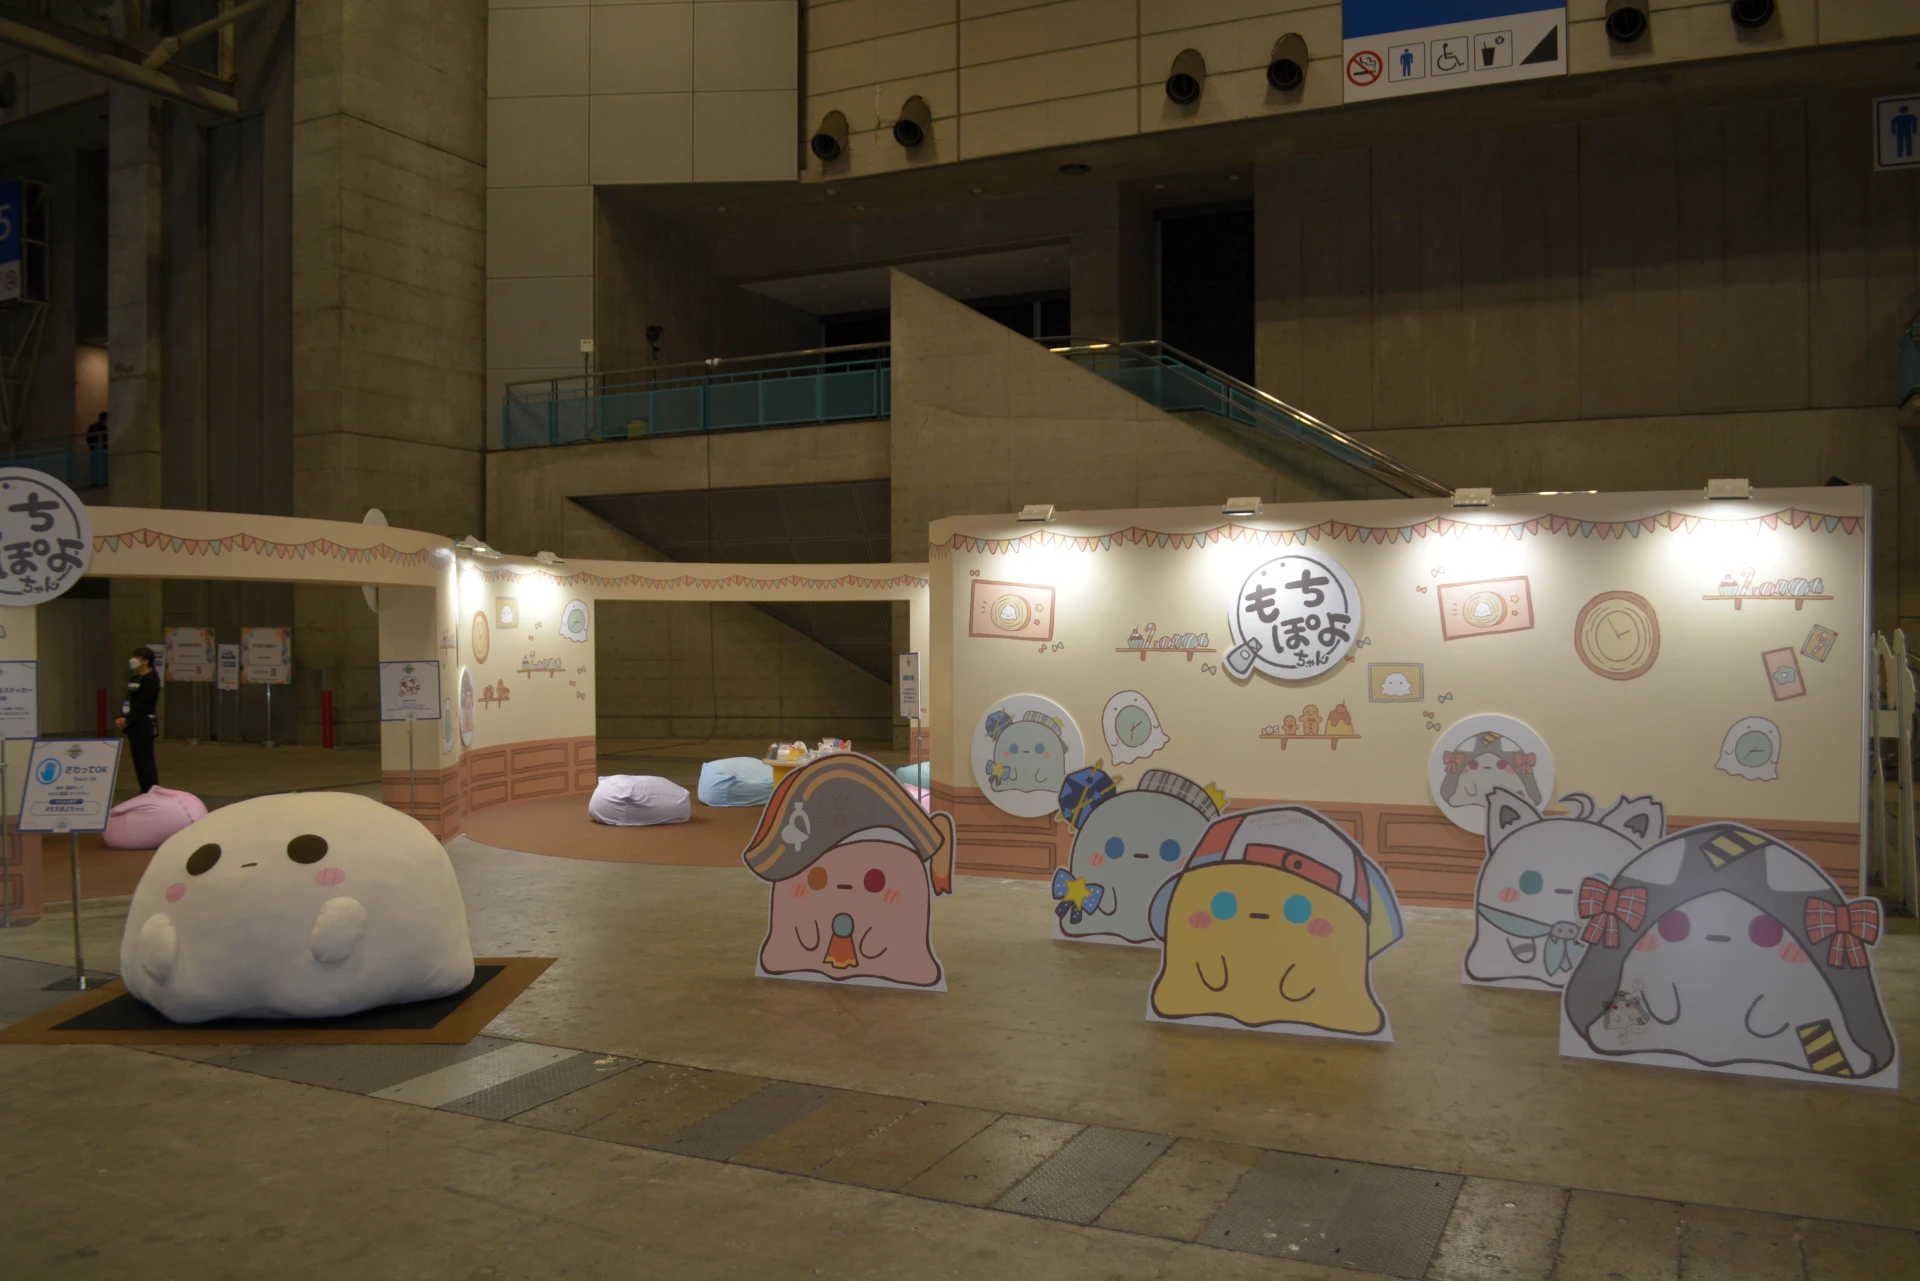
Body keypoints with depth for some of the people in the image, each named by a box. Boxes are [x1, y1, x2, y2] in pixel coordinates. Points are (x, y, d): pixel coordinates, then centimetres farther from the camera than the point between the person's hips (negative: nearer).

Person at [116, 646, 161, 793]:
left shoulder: (150, 679, -12)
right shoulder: (133, 679, 15)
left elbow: (142, 704, -18)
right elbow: (128, 701, 15)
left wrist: (127, 719, -22)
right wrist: (122, 718, 0)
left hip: (144, 727, -9)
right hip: (133, 726, 9)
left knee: (145, 762, -8)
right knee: (138, 761, 12)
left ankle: (152, 792, -6)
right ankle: (144, 791, 18)